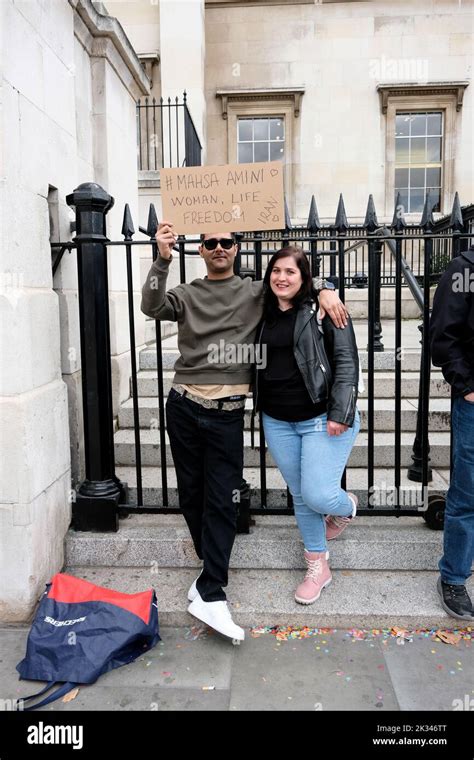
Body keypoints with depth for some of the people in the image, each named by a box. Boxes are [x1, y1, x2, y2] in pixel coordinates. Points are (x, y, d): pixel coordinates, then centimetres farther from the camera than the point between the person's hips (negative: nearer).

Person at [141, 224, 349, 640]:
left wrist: (325, 291, -10)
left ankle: (210, 593, 3)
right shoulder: (186, 294, 8)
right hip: (184, 405, 2)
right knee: (192, 493, 11)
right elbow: (152, 307, -10)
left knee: (223, 501, -3)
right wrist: (162, 260, -24)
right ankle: (213, 569, 32)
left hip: (228, 411, -1)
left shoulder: (256, 292, 8)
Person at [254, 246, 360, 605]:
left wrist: (340, 414, -17)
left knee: (318, 496, -10)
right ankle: (318, 567, 30)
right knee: (300, 496, 12)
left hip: (322, 419, -5)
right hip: (278, 422, 5)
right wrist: (261, 407, 9)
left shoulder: (322, 310, -7)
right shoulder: (265, 316, 9)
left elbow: (346, 361, -11)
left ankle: (348, 505, 28)